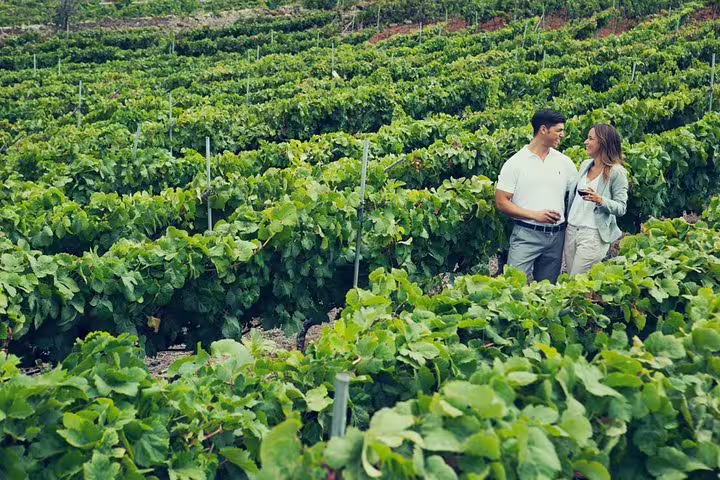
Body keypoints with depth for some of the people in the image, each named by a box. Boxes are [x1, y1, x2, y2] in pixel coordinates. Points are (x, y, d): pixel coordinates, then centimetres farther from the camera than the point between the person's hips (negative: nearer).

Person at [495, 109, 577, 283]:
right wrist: (535, 215, -15)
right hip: (526, 235, -4)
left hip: (556, 236, 4)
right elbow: (501, 202, -6)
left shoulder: (565, 162, 9)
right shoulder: (515, 163, -3)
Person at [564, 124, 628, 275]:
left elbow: (621, 208, -9)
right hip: (571, 229, 7)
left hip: (594, 234, -7)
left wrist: (600, 200, -25)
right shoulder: (585, 165, 11)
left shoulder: (617, 172, -8)